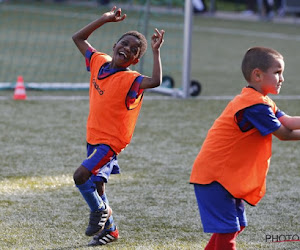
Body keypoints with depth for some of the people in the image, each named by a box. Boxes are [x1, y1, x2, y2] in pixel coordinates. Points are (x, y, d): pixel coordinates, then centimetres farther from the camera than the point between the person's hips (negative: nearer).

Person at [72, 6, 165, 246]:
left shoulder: (130, 79, -18)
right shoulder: (99, 62, 2)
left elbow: (155, 81, -37)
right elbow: (78, 38, 12)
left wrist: (156, 51, -35)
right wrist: (105, 19, 4)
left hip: (110, 141, -7)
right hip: (94, 138, 7)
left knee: (81, 176, -20)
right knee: (97, 184, 16)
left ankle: (100, 210, 7)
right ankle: (109, 229, 33)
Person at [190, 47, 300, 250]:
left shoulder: (262, 102, 12)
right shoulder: (255, 106, -21)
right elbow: (283, 134, -14)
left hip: (229, 176, 11)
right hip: (214, 176, -11)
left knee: (235, 225, 17)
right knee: (227, 229, -10)